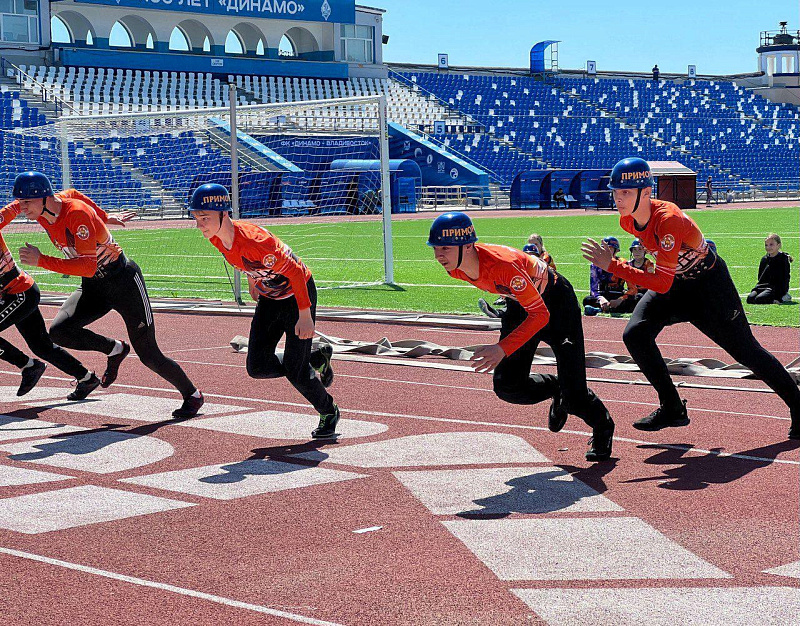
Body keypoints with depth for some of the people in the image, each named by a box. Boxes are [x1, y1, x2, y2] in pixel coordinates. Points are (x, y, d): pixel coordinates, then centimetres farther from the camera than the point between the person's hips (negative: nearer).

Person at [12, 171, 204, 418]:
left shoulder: (78, 214, -29)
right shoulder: (41, 212, -6)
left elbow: (89, 266, -37)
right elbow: (72, 194, 15)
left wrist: (42, 261, -39)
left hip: (124, 281, -7)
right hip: (92, 287, 7)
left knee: (149, 356, -3)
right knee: (59, 331, -19)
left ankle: (192, 395, 21)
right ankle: (114, 349, 8)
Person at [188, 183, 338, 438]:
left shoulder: (254, 240, -35)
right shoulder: (217, 238, -12)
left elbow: (295, 272, -28)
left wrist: (305, 316, -27)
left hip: (298, 295, -7)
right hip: (268, 300, 8)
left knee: (294, 370, -9)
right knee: (257, 367, -1)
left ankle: (329, 413, 20)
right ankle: (316, 359, 24)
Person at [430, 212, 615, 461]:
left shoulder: (503, 265, -40)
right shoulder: (455, 269, -18)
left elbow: (540, 315, -37)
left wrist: (503, 349, -47)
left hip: (556, 299, -7)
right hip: (518, 303, 7)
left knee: (573, 391, -10)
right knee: (507, 386, -2)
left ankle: (602, 427, 21)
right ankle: (555, 389, 26)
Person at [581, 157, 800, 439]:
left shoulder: (668, 221, -36)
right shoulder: (627, 220, -12)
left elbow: (662, 284, -39)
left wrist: (612, 266, -41)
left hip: (709, 284, -7)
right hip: (673, 281, 7)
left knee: (746, 351, 0)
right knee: (635, 334, -12)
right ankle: (672, 409, 0)